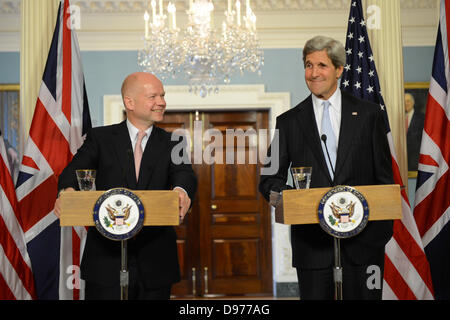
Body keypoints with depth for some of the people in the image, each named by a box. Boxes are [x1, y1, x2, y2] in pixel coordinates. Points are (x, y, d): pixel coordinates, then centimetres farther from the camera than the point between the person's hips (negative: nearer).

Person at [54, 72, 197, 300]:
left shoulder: (170, 143, 8)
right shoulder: (100, 138, 4)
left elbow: (184, 173, -9)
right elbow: (75, 170, -8)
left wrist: (182, 190, -34)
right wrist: (67, 191, -32)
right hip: (106, 258, -1)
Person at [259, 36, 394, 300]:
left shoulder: (369, 114, 6)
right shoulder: (288, 122, 6)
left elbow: (385, 176, 6)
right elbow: (269, 179, 6)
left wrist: (384, 227, -3)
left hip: (363, 236, 0)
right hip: (312, 237, 0)